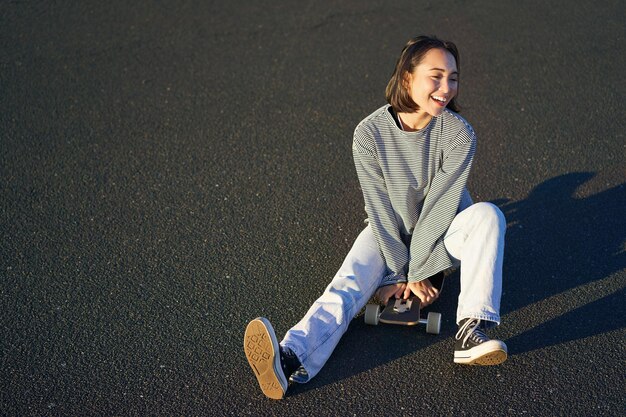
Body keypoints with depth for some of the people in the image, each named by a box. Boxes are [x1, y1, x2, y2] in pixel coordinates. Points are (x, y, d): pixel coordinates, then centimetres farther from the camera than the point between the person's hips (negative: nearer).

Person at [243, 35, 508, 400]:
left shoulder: (459, 133, -19)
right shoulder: (370, 133, -18)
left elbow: (440, 206, -20)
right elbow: (380, 209, -14)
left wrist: (415, 273, -19)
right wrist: (401, 272, -16)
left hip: (440, 234, 1)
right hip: (388, 234, 0)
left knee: (488, 214, -29)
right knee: (348, 286, -27)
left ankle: (471, 331, -38)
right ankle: (290, 359, -53)